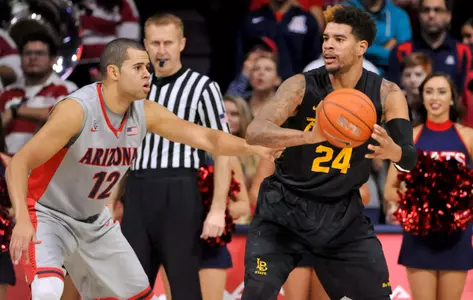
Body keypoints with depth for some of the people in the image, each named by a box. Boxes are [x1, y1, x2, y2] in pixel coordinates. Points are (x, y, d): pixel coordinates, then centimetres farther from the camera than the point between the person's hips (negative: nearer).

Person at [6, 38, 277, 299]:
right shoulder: (77, 110, -27)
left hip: (96, 221, 7)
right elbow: (20, 163, -27)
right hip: (48, 216, -7)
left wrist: (255, 148, -16)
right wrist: (22, 220, -40)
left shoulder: (146, 113, -8)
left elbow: (206, 138, -2)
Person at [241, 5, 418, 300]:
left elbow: (410, 159, -13)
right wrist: (309, 136, -48)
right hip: (285, 208, -2)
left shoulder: (386, 95, -7)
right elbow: (255, 132, -29)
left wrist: (392, 151, -39)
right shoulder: (302, 86, -15)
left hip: (343, 213, 2)